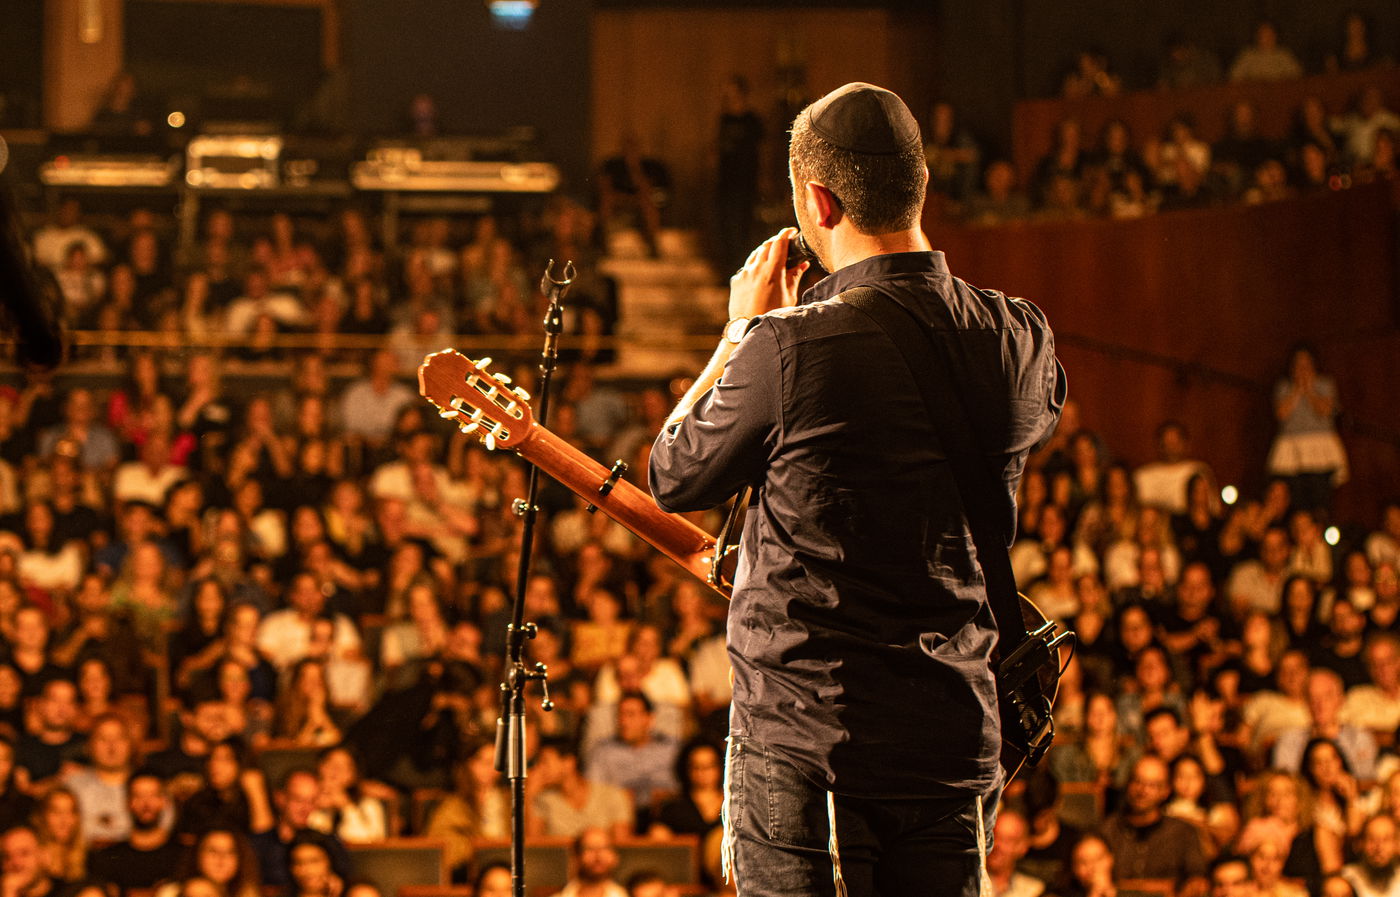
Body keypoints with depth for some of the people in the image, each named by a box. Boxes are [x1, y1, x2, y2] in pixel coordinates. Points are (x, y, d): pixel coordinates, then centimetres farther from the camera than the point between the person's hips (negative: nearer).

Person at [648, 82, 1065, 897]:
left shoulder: (790, 348, -16)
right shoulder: (1020, 341, -1)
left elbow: (674, 478, -1)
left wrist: (745, 330, 10)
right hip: (957, 735, 4)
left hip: (806, 741, -4)